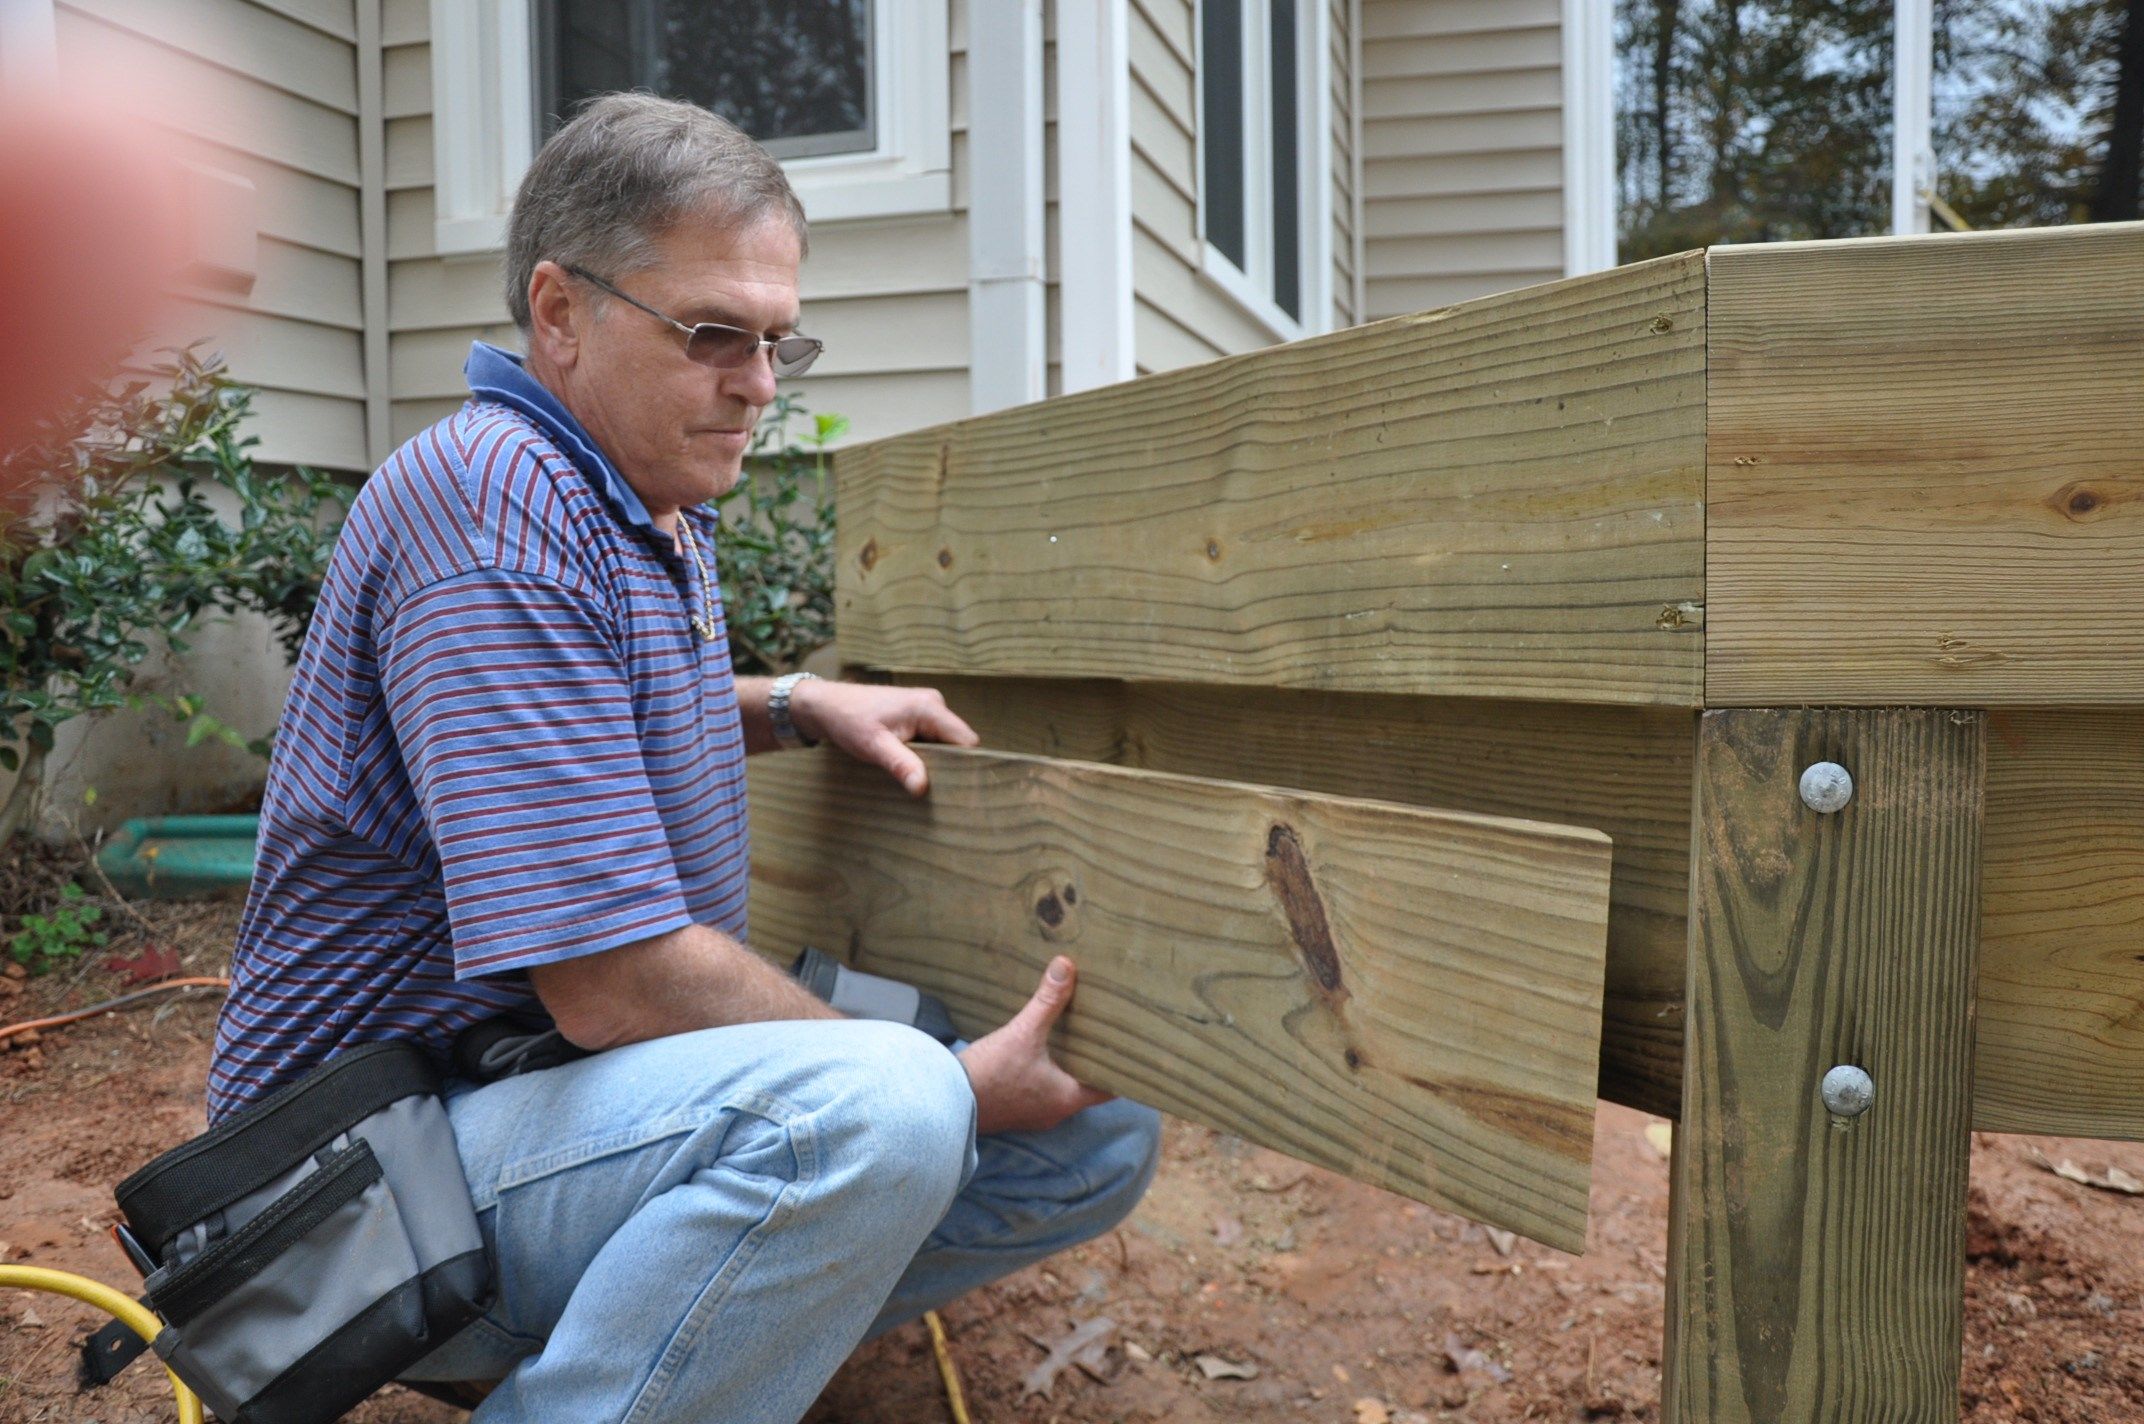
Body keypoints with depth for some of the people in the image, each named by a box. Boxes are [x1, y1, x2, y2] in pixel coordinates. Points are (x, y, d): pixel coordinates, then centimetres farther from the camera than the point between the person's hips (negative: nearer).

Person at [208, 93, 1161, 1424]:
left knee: (1103, 1134, 1)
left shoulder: (650, 502, 10)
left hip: (606, 1076, 9)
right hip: (394, 1155, -9)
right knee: (873, 1105, -37)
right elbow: (617, 980, -27)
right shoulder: (492, 505, -21)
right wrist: (954, 1087, -16)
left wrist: (801, 703, 11)